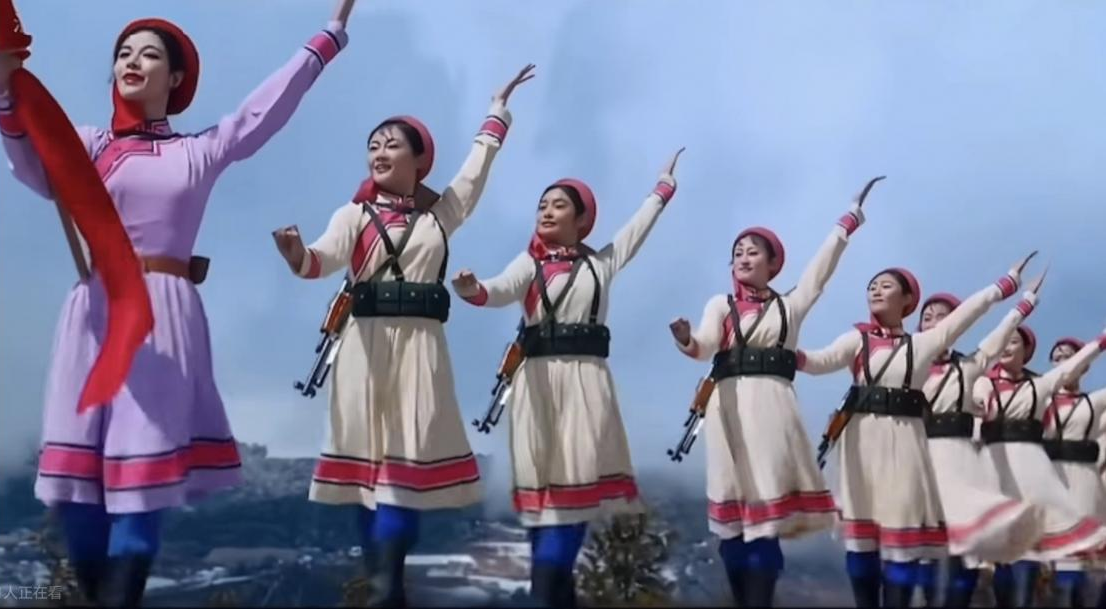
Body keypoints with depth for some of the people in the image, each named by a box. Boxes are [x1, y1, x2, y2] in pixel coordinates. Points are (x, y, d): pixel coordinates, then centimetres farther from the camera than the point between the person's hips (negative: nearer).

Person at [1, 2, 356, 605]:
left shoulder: (201, 151, 14)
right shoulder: (90, 144, 14)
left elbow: (271, 105, 13)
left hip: (163, 314, -1)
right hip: (95, 312, 1)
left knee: (142, 481, -7)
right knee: (78, 483, -3)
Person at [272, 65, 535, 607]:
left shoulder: (440, 212, 14)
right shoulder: (356, 213, 6)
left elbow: (477, 168, 20)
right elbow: (325, 258, -10)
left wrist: (497, 110, 27)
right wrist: (296, 253, -32)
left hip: (420, 346, 1)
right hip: (368, 345, -1)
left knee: (408, 462, -7)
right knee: (370, 463, -2)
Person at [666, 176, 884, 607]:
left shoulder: (790, 305, 18)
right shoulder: (721, 304, 15)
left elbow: (821, 269, 9)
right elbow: (706, 345, -2)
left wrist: (847, 222, 7)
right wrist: (687, 341, -24)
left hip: (772, 406, 0)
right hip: (730, 405, 1)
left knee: (765, 516, -9)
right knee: (733, 520, -3)